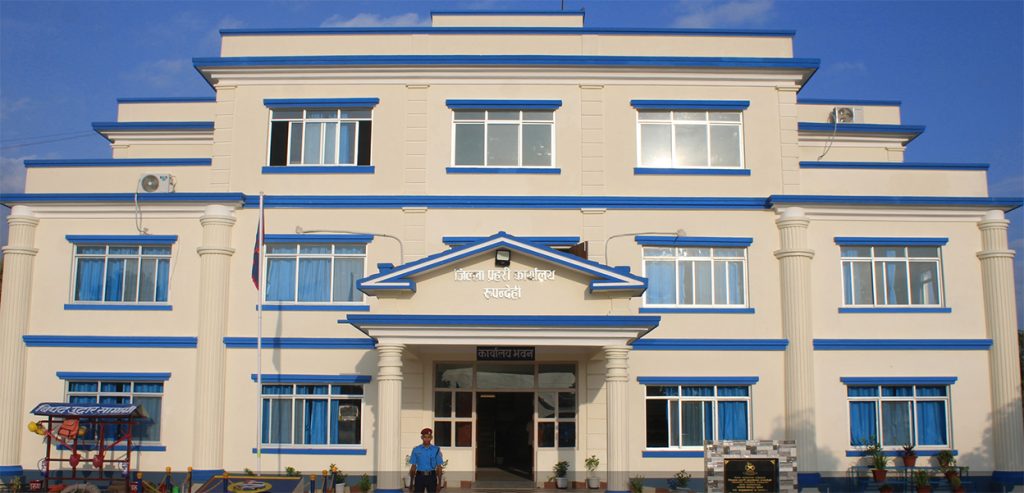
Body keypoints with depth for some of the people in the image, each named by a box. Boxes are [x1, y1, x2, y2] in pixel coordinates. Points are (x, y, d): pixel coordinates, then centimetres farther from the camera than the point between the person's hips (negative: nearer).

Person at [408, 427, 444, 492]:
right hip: (420, 476, 0)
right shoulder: (416, 450, 3)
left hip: (431, 477, 0)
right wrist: (411, 482, 7)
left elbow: (439, 467, 4)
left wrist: (439, 481, 1)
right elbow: (413, 467, 7)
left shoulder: (436, 450, 2)